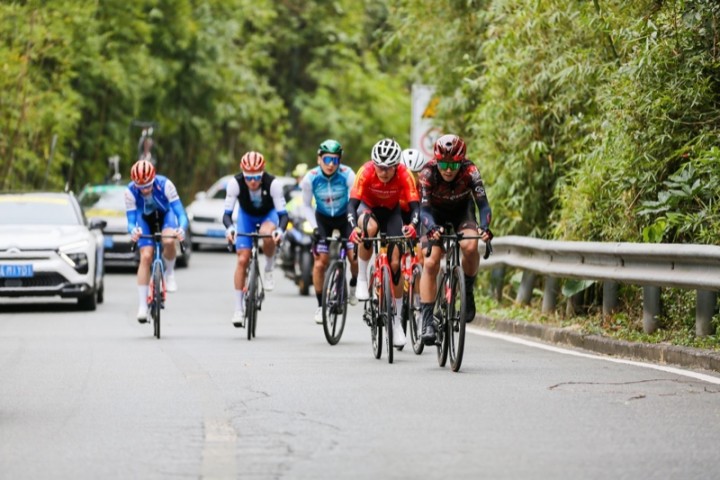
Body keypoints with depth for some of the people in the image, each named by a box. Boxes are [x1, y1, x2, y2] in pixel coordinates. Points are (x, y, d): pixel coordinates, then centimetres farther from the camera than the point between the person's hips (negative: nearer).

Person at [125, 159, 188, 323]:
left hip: (166, 215, -1)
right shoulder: (130, 191, -30)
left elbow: (181, 213, -33)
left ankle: (170, 273, -3)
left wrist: (182, 229, -54)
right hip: (145, 219, 1)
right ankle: (142, 305, -10)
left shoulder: (165, 185, -34)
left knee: (169, 241, -34)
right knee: (145, 257, -15)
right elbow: (131, 221, -27)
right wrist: (133, 231, -51)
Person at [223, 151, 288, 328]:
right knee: (242, 259, -11)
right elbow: (227, 213, -30)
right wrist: (230, 228, -52)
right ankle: (238, 308, -4)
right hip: (246, 215, 1)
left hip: (268, 214, -1)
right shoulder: (235, 183, -31)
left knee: (268, 234, -37)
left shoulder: (272, 183, -34)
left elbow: (283, 213, -33)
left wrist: (280, 230, -54)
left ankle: (269, 270, -9)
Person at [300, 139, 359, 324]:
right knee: (320, 262, -9)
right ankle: (320, 305, 4)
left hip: (344, 217, 0)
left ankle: (353, 286, 18)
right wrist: (314, 227, -15)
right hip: (323, 219, 1)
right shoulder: (310, 178, -21)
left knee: (355, 256, -14)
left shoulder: (347, 175, -25)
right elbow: (306, 205, -6)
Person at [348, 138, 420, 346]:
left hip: (391, 212, 1)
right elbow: (352, 204, -36)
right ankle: (362, 278, -20)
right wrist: (354, 227, -55)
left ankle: (396, 320, 6)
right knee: (369, 228, -39)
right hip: (368, 208, -1)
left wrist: (413, 225, -55)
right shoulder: (366, 172, -32)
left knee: (395, 263, -6)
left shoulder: (404, 175, -29)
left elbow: (415, 205, -34)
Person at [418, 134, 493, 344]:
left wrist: (484, 228, -53)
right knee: (430, 263, -17)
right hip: (436, 214, 0)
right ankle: (427, 321, -14)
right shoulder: (428, 173, -30)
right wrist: (431, 229, -56)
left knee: (470, 246, -31)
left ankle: (467, 291, -6)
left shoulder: (470, 172, -29)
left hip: (462, 212, 0)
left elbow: (483, 204, -33)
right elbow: (424, 208, -35)